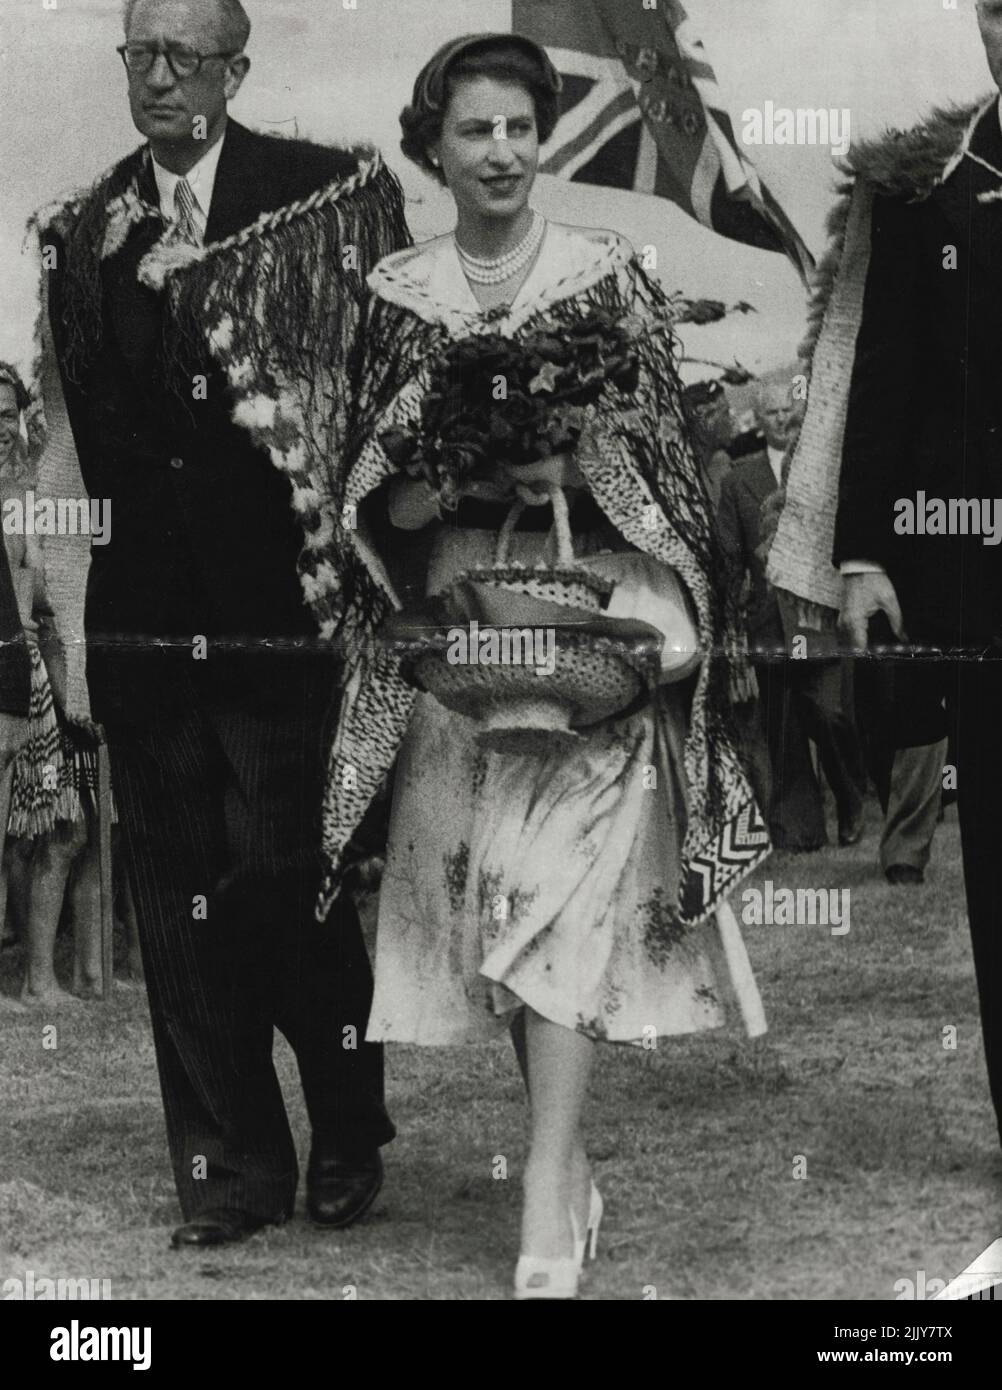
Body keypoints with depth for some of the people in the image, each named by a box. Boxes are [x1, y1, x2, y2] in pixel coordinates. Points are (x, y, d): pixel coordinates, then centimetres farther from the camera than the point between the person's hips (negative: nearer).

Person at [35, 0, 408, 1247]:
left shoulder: (334, 193, 0)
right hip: (145, 613, 4)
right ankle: (229, 1166, 19)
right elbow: (86, 431, 4)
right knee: (179, 897, 6)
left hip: (285, 596, -3)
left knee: (282, 876, -2)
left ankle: (348, 1133, 21)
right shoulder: (82, 232, 10)